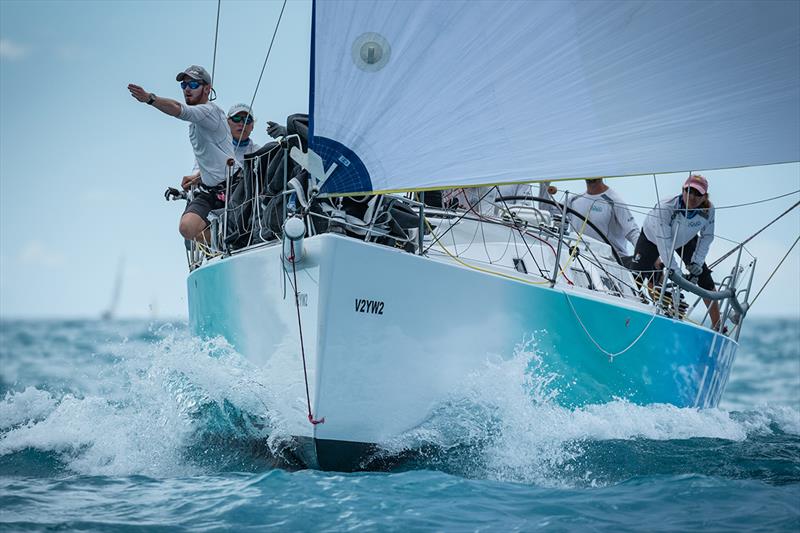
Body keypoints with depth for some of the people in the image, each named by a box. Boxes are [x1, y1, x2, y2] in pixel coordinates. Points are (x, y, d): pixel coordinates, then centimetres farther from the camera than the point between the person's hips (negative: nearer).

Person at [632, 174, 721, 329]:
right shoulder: (665, 208, -42)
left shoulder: (708, 210, -29)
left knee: (704, 278, -4)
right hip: (652, 238, -3)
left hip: (685, 240, 3)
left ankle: (717, 326, 8)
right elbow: (665, 244, -41)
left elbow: (706, 237, -11)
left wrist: (697, 261, -21)